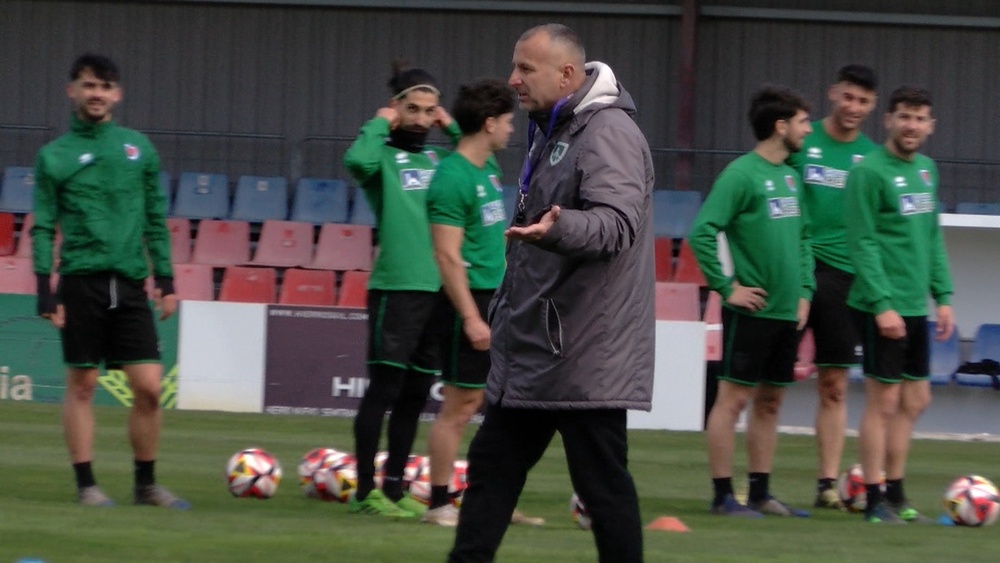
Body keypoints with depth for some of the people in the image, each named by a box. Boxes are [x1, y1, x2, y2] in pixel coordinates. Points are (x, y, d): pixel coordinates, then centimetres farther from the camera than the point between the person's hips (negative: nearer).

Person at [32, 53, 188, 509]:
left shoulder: (139, 149, 11)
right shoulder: (56, 155, 3)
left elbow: (156, 220, 15)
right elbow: (43, 228, 2)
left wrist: (165, 279, 9)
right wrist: (45, 291, -5)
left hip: (130, 283, 2)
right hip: (81, 282, -2)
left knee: (148, 386, -2)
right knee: (82, 385, 0)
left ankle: (146, 484, 9)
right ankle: (86, 484, 6)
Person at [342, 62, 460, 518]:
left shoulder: (439, 157, 14)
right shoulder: (384, 154, -3)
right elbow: (357, 161, -25)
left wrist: (454, 129, 6)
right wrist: (380, 124, -10)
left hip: (438, 289, 6)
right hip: (396, 288, -6)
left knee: (415, 394, 10)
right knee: (384, 387, -4)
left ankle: (394, 487, 18)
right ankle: (365, 492, 0)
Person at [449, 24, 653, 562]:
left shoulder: (609, 133, -15)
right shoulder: (552, 132, 16)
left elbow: (616, 225, -28)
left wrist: (558, 229, -47)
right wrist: (507, 309, 27)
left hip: (584, 355, -10)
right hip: (532, 348, 10)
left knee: (603, 482, -5)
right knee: (493, 463, 11)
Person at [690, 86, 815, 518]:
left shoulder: (789, 176, 13)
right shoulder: (742, 174, -12)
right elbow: (702, 232, -18)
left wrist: (804, 291, 12)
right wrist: (726, 287, -16)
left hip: (786, 312, 8)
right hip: (751, 311, -8)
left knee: (770, 402, 11)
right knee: (734, 399, -3)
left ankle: (760, 494, 17)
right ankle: (722, 495, 0)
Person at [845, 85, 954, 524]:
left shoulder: (926, 169, 12)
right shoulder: (869, 172, -12)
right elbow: (862, 243, -15)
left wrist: (943, 295, 12)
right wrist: (882, 303, -20)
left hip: (915, 306, 8)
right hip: (882, 307, -8)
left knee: (914, 401, 11)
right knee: (884, 401, -4)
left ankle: (896, 495, 21)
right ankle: (875, 502, 3)